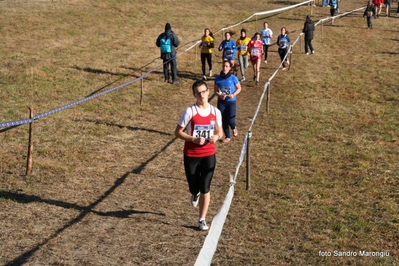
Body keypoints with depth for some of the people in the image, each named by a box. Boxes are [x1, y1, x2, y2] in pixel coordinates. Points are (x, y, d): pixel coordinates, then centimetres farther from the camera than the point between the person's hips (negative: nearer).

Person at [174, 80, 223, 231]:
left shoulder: (215, 112, -2)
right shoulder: (190, 112, -12)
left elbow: (219, 132, 11)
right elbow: (178, 132, -8)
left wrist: (216, 136, -13)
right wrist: (194, 139, -22)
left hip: (209, 154, 2)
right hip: (191, 155, -1)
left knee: (205, 188, -1)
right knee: (194, 187, 9)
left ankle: (202, 220, 14)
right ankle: (195, 194, 49)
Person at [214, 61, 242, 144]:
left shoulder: (233, 78, -11)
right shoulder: (218, 78, -6)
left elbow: (239, 88, 0)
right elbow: (215, 91, 2)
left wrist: (233, 94, -17)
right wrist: (220, 95, -18)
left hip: (231, 102, -2)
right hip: (221, 102, 2)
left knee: (230, 120, -12)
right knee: (223, 121, 6)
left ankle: (234, 128, 25)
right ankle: (227, 137, 24)